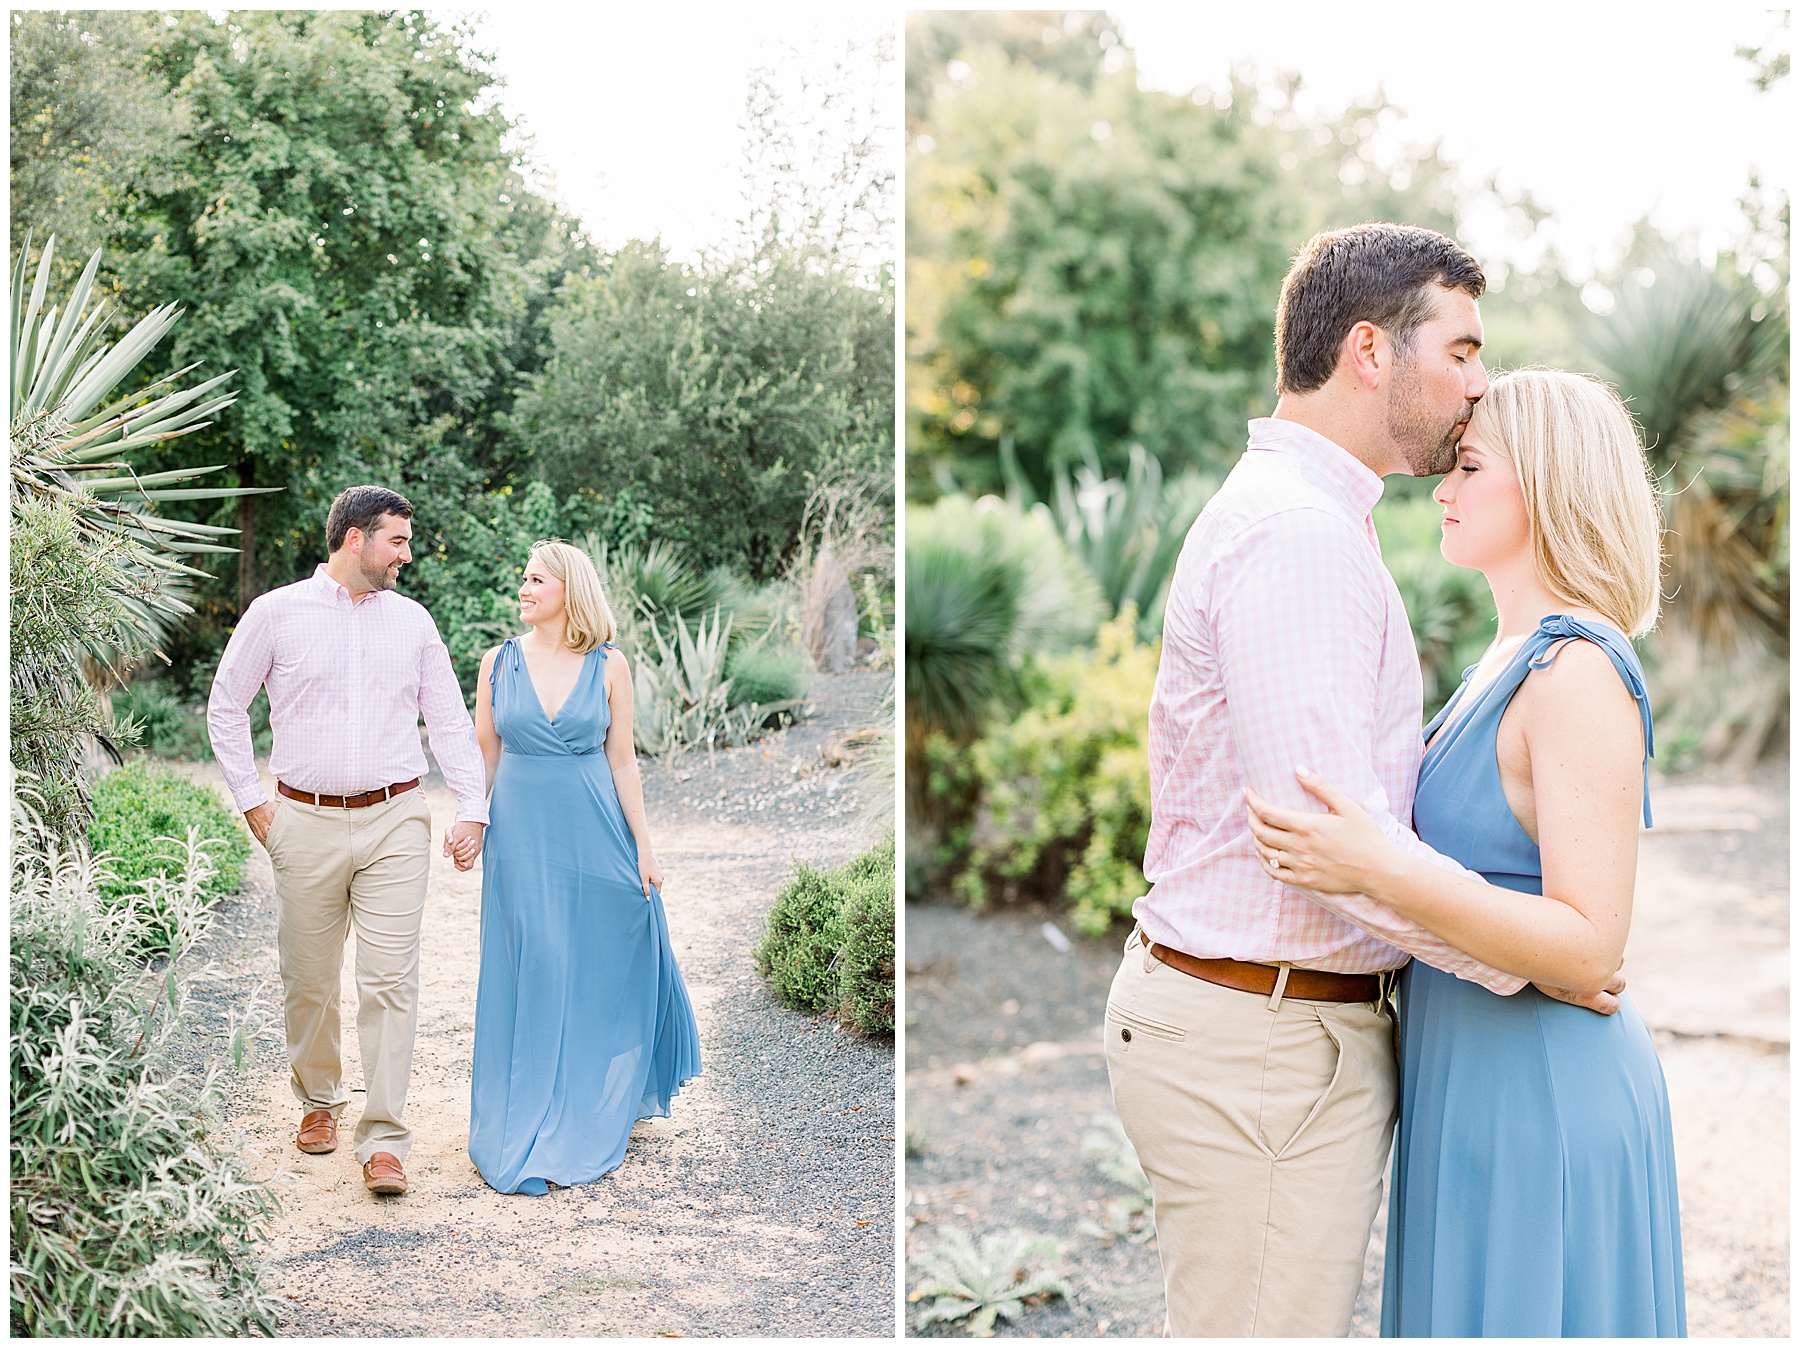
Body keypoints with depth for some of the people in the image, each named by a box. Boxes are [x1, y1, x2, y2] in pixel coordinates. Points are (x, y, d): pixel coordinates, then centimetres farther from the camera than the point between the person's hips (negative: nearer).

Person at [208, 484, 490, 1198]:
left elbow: (450, 721, 11)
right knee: (308, 980, 9)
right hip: (307, 824, -1)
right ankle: (320, 1101, 33)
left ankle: (383, 1139, -2)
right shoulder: (277, 613, 1)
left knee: (390, 979, -6)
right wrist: (251, 803, 5)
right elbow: (225, 709, 9)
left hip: (394, 823, 1)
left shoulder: (411, 620, 8)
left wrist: (472, 811, 3)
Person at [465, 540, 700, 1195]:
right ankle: (526, 1129, 18)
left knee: (602, 973, 7)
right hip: (521, 835, 1)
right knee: (530, 978, 4)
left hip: (594, 834, 0)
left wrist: (643, 846, -2)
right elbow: (485, 755, 8)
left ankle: (589, 1123, 25)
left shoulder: (609, 665, -1)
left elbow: (622, 761, 1)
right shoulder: (499, 661, 3)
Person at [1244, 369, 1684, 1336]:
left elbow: (1588, 947, -25)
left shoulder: (1581, 674, -21)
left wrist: (1379, 870, -33)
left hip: (1538, 1101, -9)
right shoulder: (1517, 659, 10)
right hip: (1487, 1084, 9)